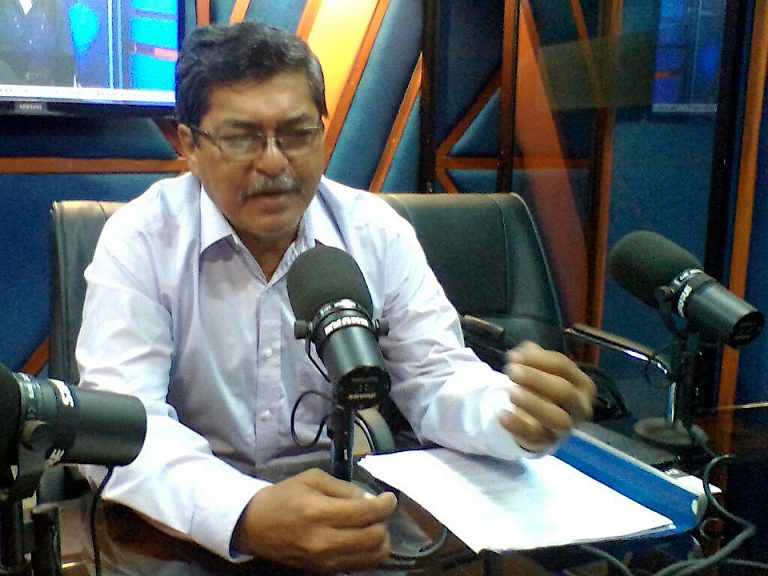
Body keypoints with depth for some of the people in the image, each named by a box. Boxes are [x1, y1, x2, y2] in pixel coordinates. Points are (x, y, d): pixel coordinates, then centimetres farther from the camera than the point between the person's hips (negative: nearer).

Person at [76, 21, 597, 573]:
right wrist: (245, 518, -37)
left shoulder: (377, 232, -3)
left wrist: (514, 414, -24)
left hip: (351, 514, 2)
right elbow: (119, 421, -20)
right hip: (190, 524, -1)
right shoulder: (140, 239, -11)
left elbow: (436, 381, -2)